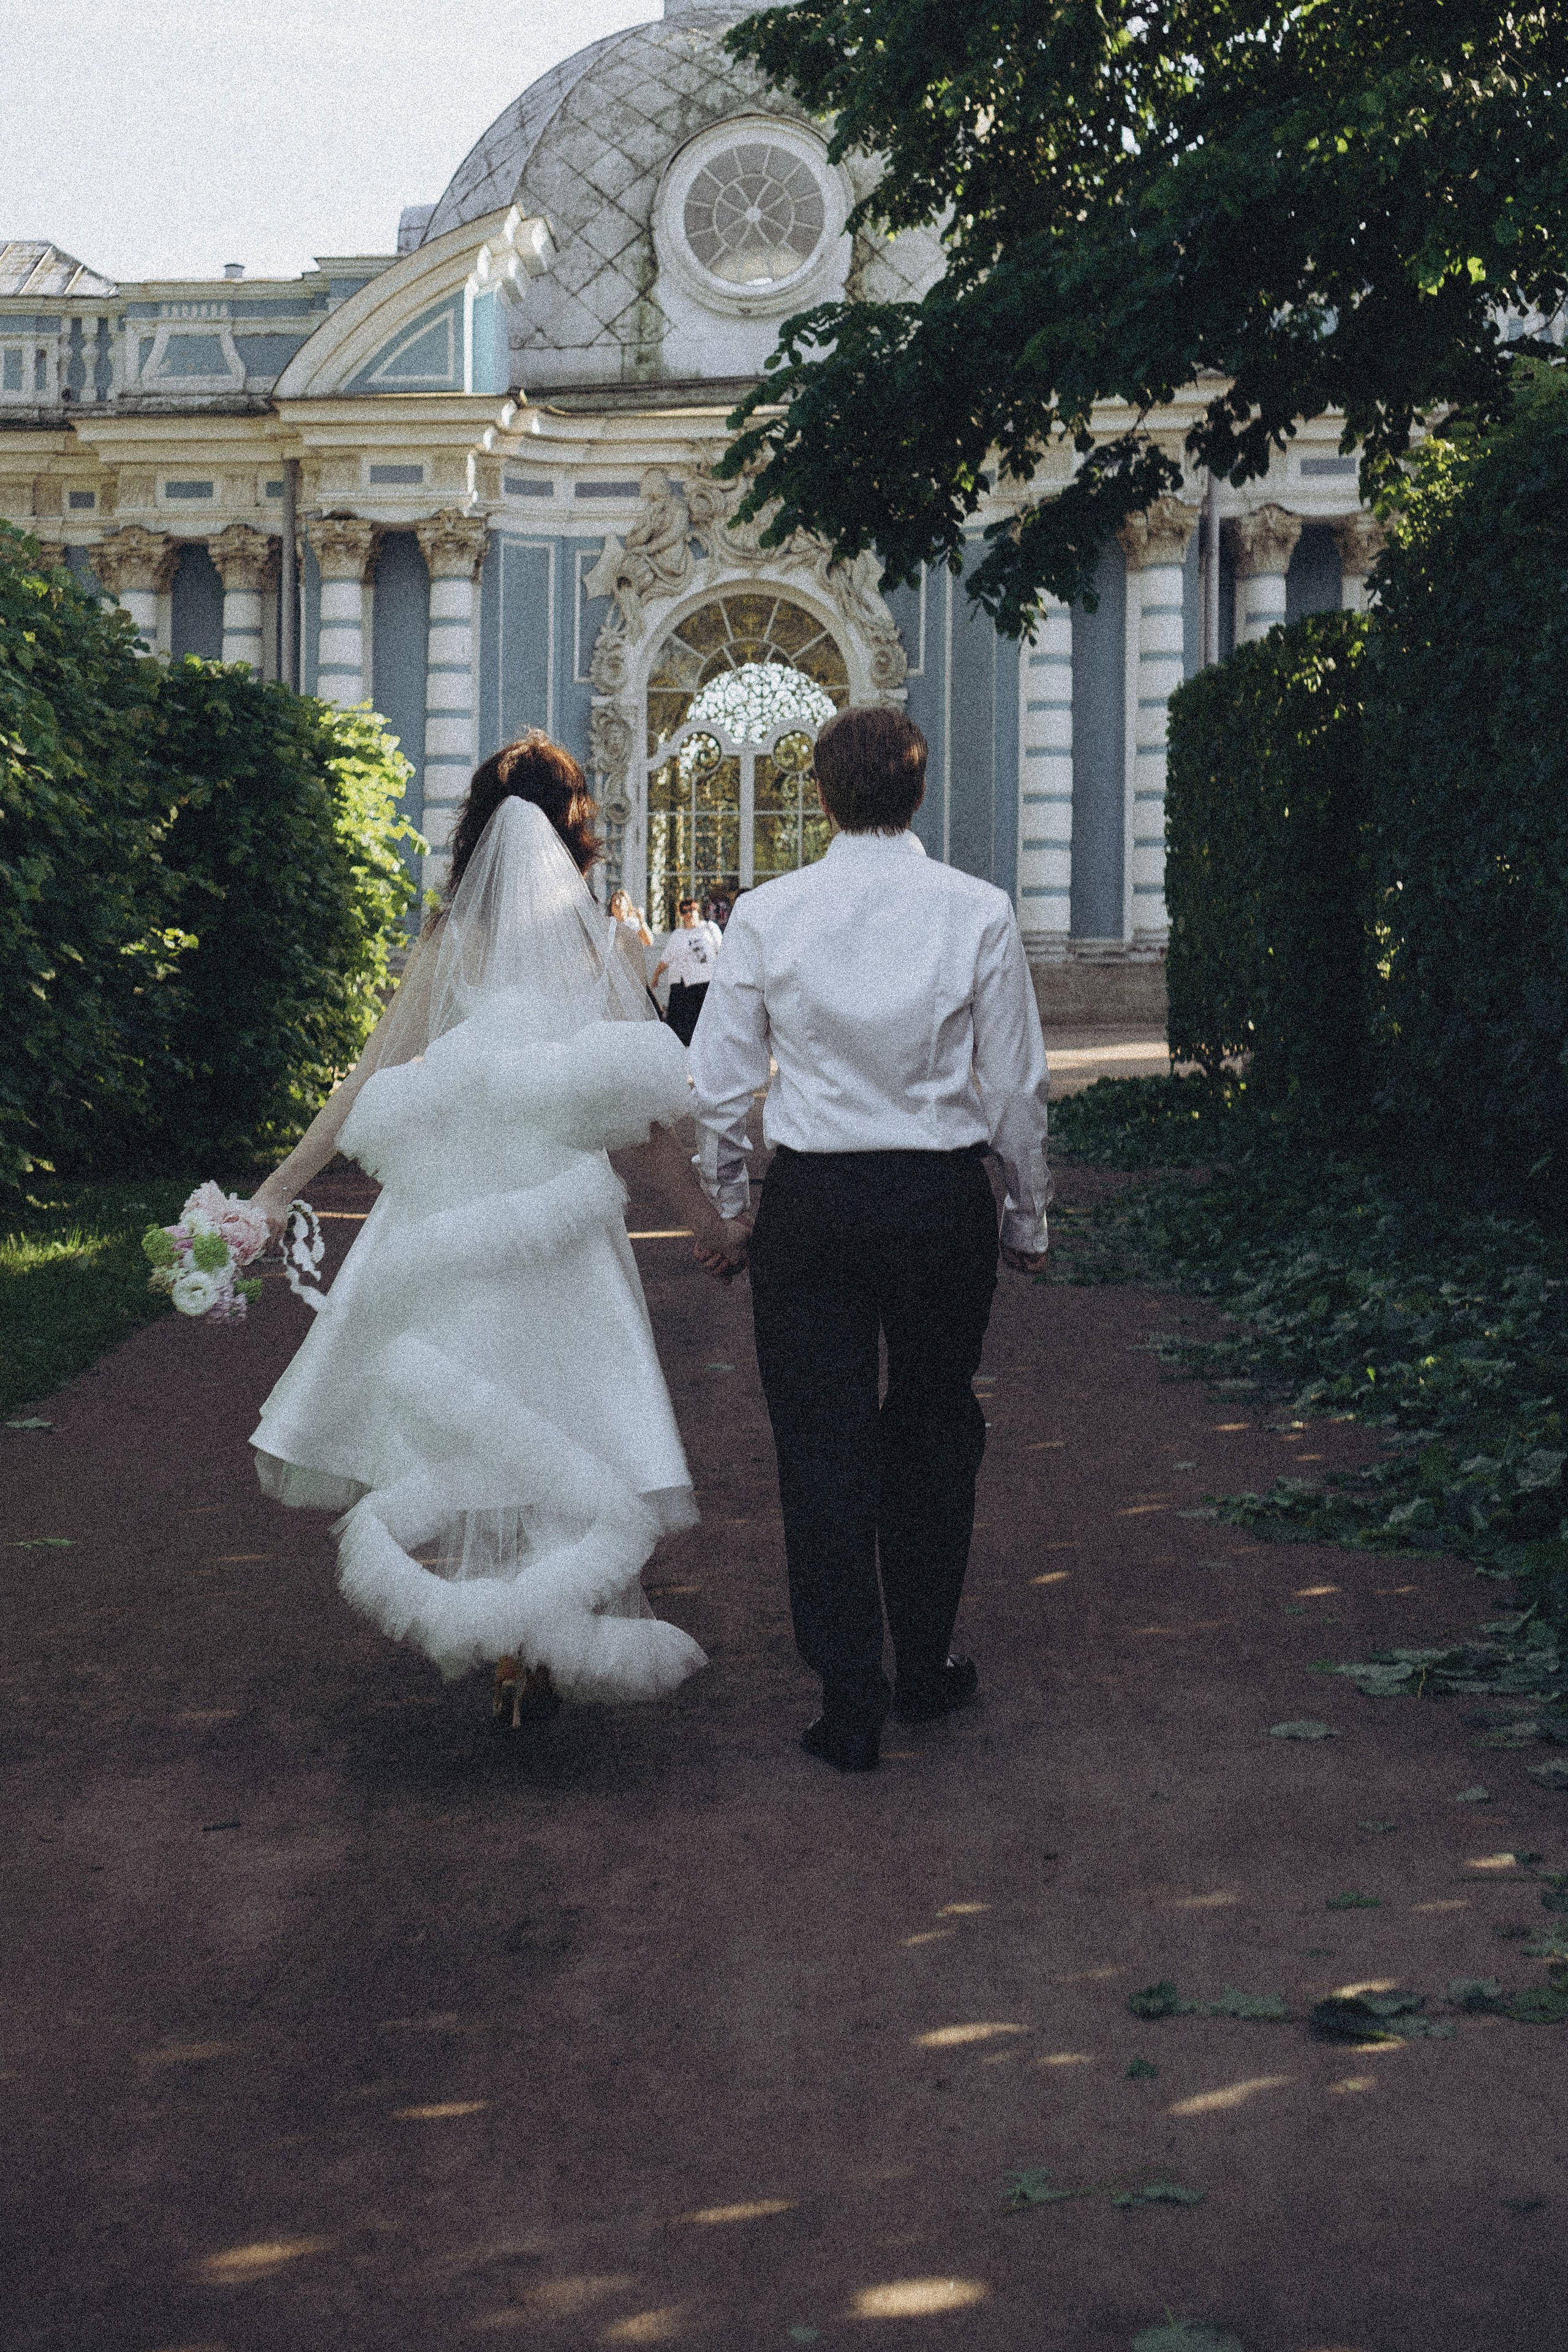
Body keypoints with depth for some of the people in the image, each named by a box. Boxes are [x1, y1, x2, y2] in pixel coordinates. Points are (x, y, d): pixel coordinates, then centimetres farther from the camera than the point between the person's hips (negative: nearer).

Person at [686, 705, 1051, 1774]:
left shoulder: (766, 915, -4)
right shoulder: (981, 913, -5)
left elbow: (720, 1087, 0)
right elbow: (1017, 1090, 0)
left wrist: (724, 1209, 14)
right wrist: (1028, 1217, 13)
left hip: (812, 1203, -1)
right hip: (945, 1199, 1)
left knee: (824, 1443, 6)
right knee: (934, 1431, 18)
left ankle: (852, 1702, 7)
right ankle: (925, 1666, 30)